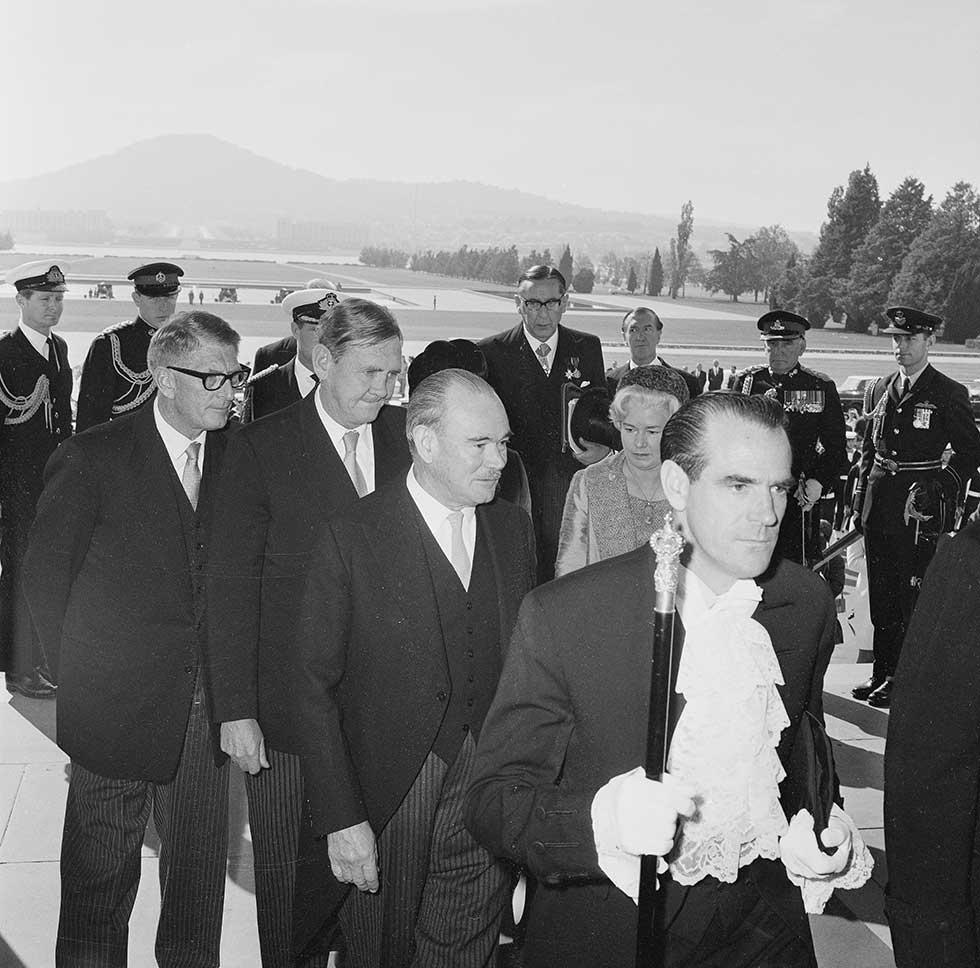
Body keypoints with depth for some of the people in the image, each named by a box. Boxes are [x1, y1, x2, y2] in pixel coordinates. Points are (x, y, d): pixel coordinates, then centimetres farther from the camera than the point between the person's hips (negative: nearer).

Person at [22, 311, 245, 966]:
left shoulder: (236, 457, 3)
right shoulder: (94, 458, -9)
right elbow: (45, 577, -3)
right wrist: (79, 678, -2)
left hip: (205, 707, 3)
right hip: (116, 710, -3)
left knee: (200, 884, 13)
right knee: (100, 887, 10)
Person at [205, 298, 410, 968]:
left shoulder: (408, 435, 3)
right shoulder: (262, 448, -6)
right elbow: (232, 586, -7)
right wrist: (235, 710, -11)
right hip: (288, 707, -2)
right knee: (286, 875, 11)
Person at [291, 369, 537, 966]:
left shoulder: (515, 530, 5)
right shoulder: (351, 540, -10)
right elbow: (316, 688, -9)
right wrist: (340, 818, -14)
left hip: (489, 794, 4)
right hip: (389, 797, -3)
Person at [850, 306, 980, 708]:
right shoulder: (879, 389, 11)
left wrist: (939, 487, -13)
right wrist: (860, 500, 11)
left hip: (920, 506, -5)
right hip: (879, 504, 5)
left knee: (912, 594, -3)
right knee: (880, 593, 11)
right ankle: (882, 671, 21)